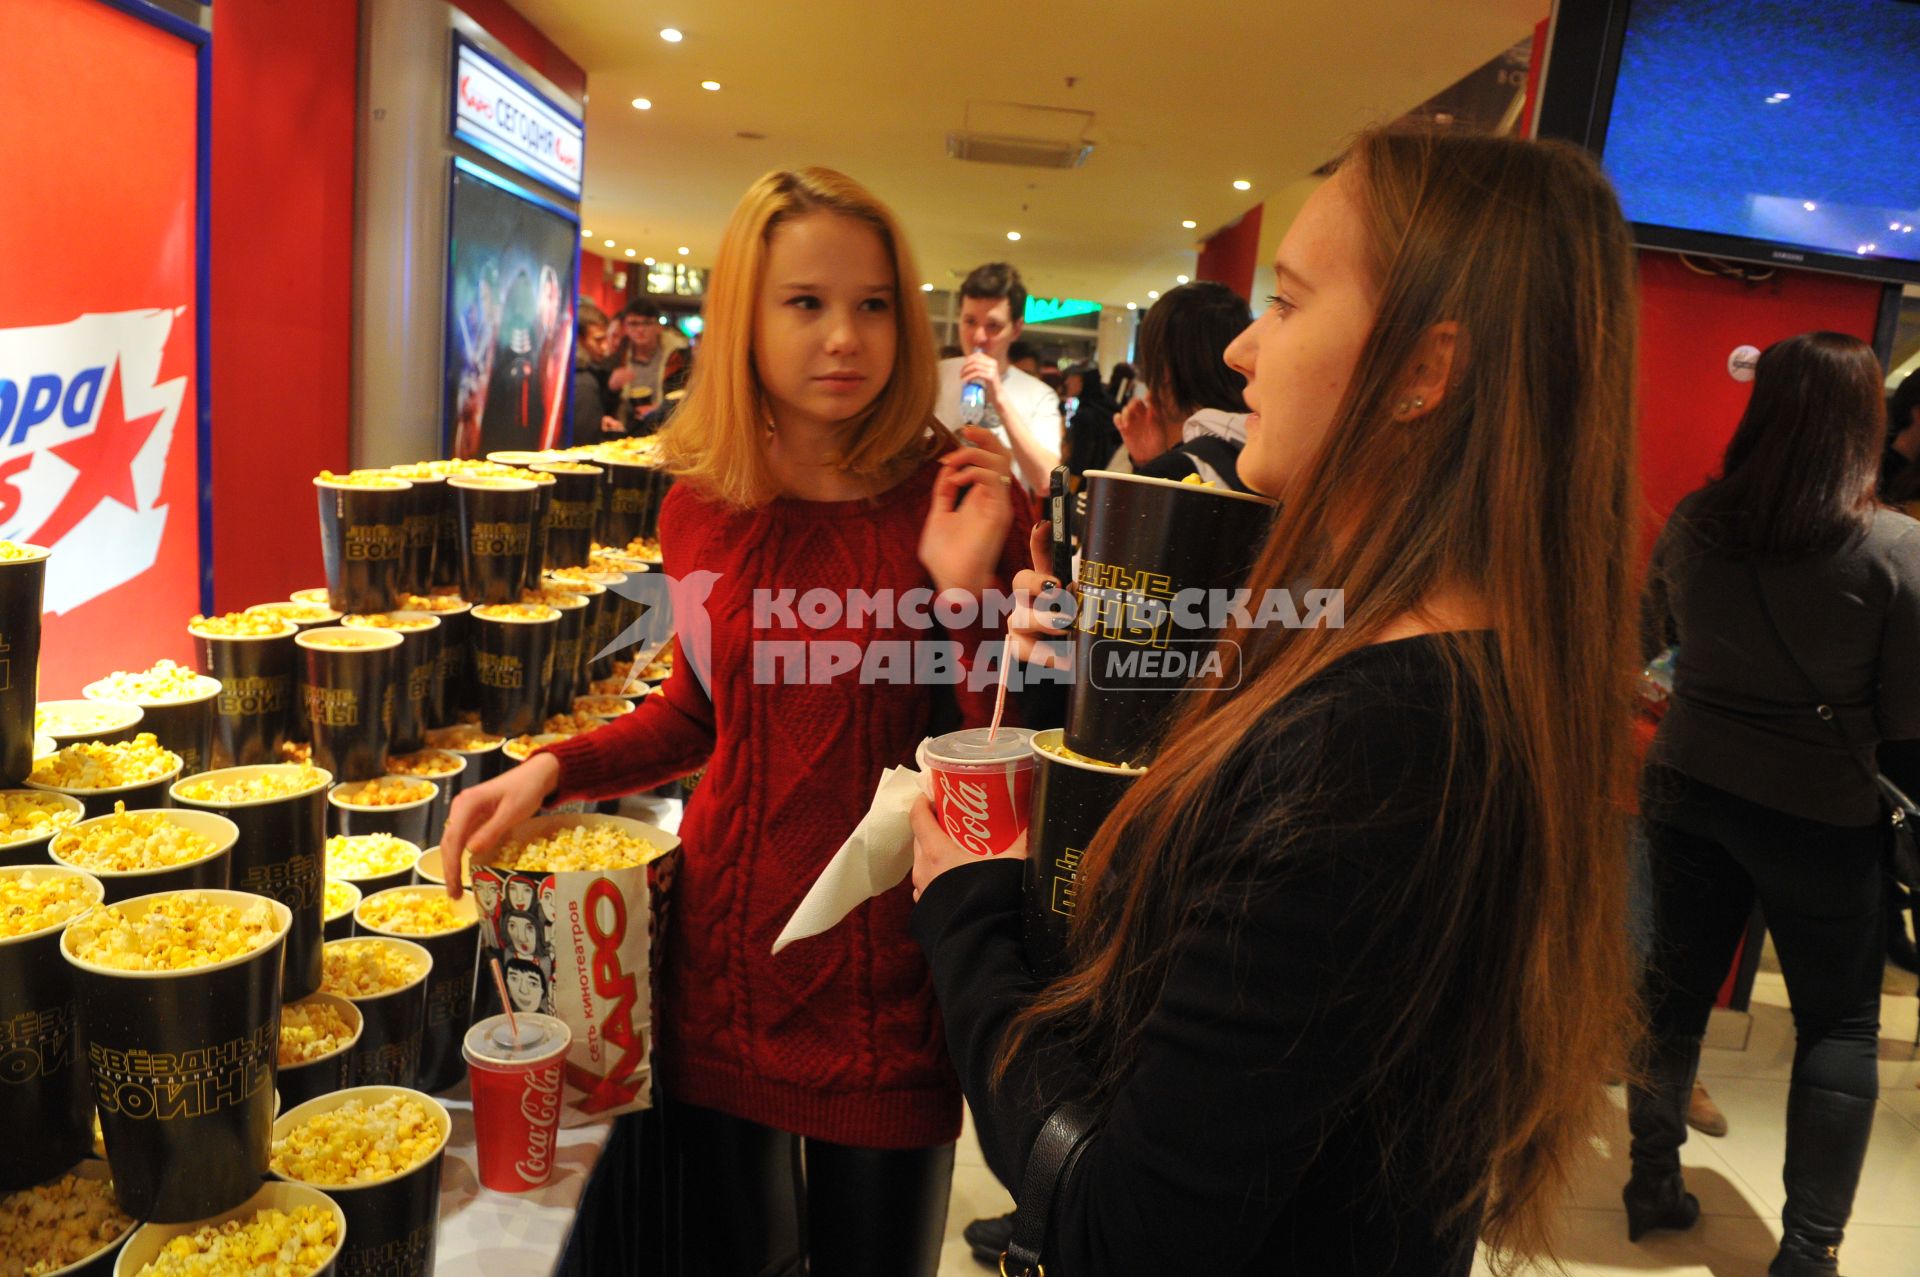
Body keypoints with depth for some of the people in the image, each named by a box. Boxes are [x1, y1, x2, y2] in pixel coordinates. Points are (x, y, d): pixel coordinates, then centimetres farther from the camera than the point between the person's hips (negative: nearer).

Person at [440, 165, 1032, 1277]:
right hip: (723, 951, 3)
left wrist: (969, 590, -25)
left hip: (886, 978, -3)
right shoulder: (702, 507, -1)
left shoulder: (965, 498, -13)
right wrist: (553, 769, 0)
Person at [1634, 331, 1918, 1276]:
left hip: (1690, 788, 4)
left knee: (1677, 983, 16)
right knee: (1840, 1025, 13)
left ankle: (1653, 1178, 30)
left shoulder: (1691, 523, -6)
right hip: (1823, 815, -3)